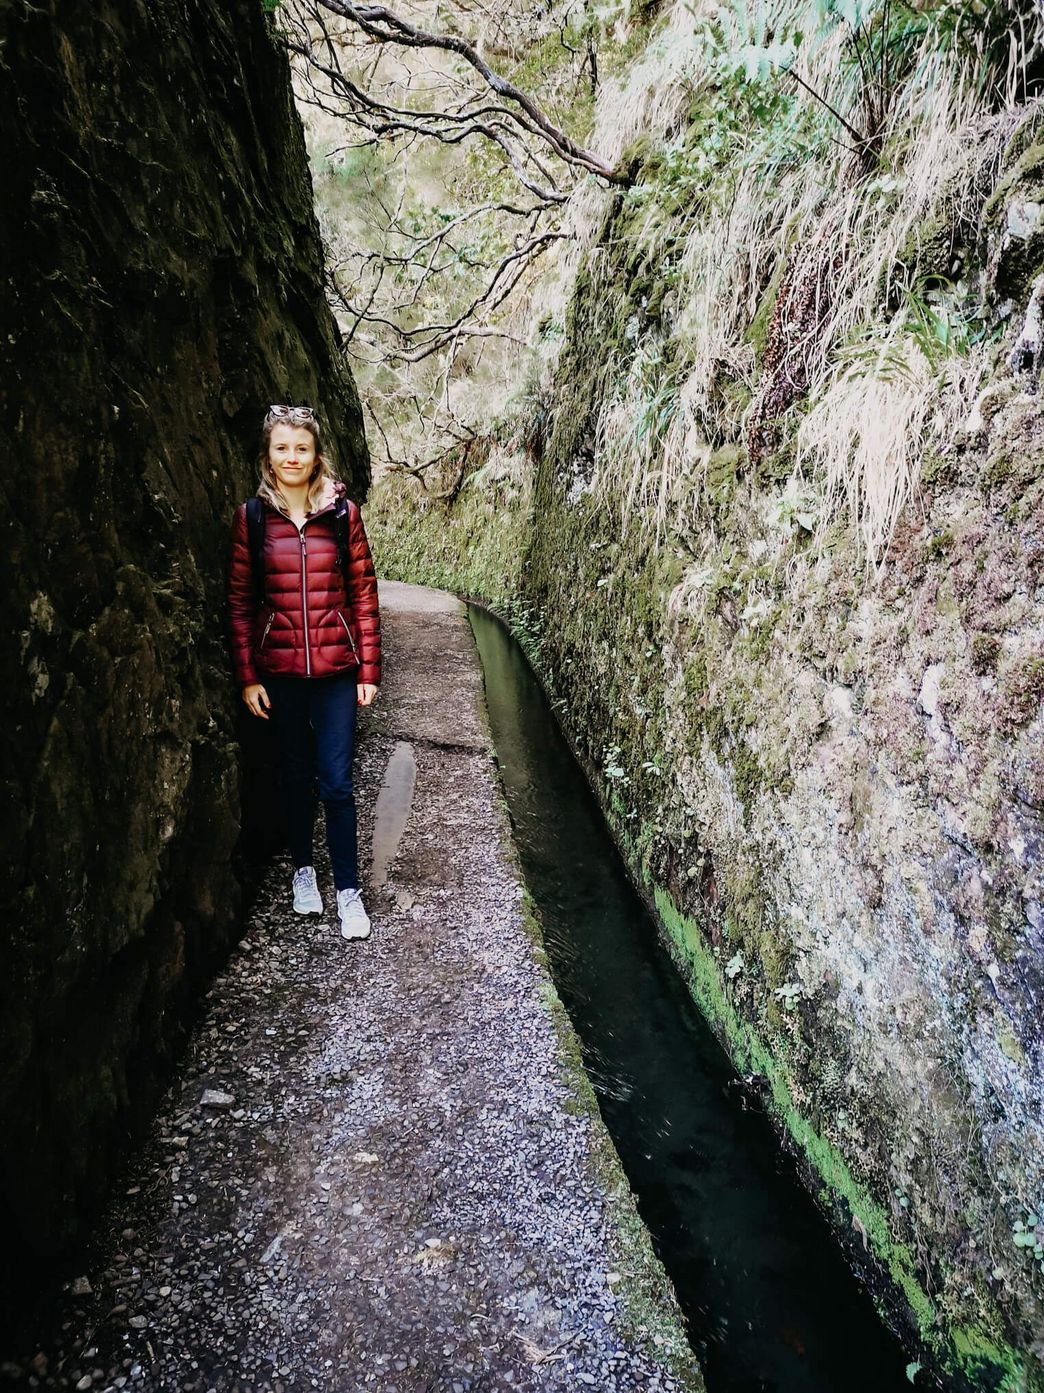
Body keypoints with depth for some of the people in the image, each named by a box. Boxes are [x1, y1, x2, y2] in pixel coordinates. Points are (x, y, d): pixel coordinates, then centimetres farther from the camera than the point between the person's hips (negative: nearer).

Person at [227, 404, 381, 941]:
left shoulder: (342, 512, -1)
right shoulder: (251, 516, -1)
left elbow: (363, 592, 1)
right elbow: (240, 601, 1)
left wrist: (368, 669, -2)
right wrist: (247, 677, -2)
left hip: (336, 671, -1)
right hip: (279, 671, 1)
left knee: (336, 783, 0)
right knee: (295, 776, 14)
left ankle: (348, 890, 13)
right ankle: (303, 870, 34)